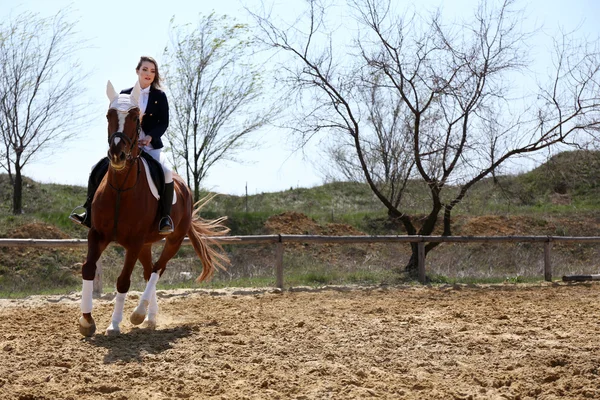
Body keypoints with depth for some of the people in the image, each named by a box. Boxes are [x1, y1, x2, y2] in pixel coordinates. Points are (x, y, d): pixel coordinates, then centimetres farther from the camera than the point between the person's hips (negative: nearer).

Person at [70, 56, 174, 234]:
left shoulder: (160, 96, 3)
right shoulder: (124, 94, 9)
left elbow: (163, 122, -3)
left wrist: (150, 137, -21)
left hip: (152, 147, -3)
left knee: (166, 172, -32)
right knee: (97, 171, -7)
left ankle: (166, 217, -17)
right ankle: (90, 214, 7)